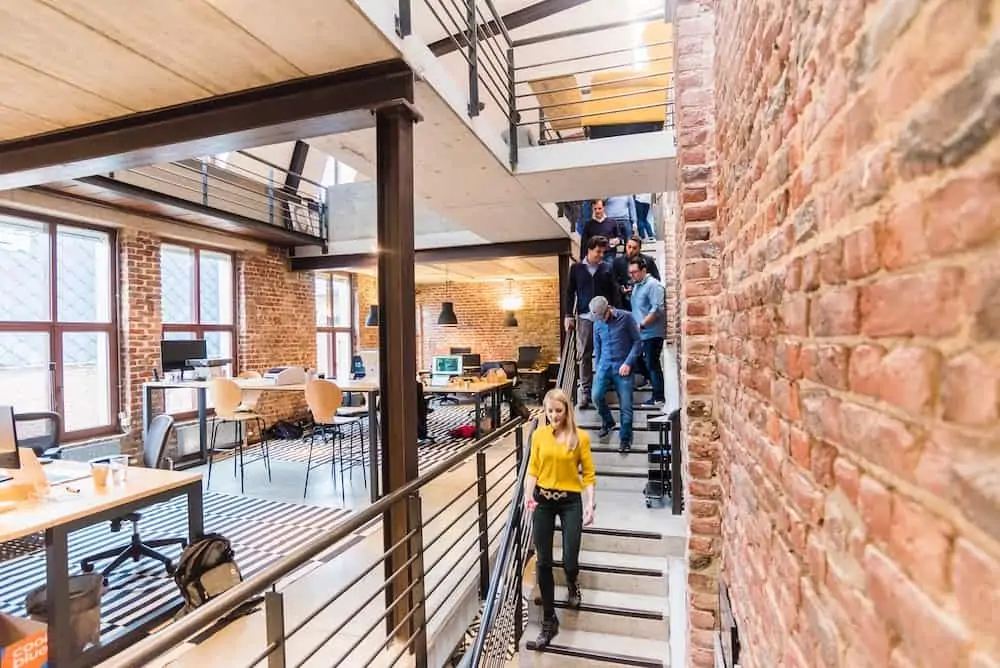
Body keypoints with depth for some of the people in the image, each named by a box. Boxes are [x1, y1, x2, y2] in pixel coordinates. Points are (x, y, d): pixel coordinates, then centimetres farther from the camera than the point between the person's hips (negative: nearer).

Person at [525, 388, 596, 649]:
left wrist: (590, 505, -9)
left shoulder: (580, 437, -5)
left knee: (569, 560, -1)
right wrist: (528, 495, -11)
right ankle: (549, 621, 24)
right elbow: (533, 469, 2)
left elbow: (588, 474, -3)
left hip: (571, 502, -2)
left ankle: (572, 584, 39)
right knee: (543, 562, 6)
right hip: (543, 500, 2)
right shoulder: (539, 435, 0)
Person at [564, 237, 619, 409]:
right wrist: (568, 315, 1)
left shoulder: (607, 268, 6)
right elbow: (570, 292, 7)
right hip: (584, 317, 0)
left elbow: (614, 292, 8)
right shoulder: (577, 268, 5)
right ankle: (585, 391, 6)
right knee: (584, 355, 0)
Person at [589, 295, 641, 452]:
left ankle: (625, 438, 14)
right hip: (604, 365, 3)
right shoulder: (597, 324, 6)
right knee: (596, 396, -13)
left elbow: (638, 342, -4)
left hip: (622, 367, -3)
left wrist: (628, 363, -11)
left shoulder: (626, 317, -6)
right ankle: (608, 421, 17)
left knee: (626, 405, -3)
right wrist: (597, 368, 15)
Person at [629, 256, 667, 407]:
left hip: (652, 333, -9)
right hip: (640, 334, 9)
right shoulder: (636, 286, 16)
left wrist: (642, 324, -20)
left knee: (652, 364, -4)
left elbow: (657, 309, -20)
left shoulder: (653, 285, -11)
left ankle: (659, 397, 6)